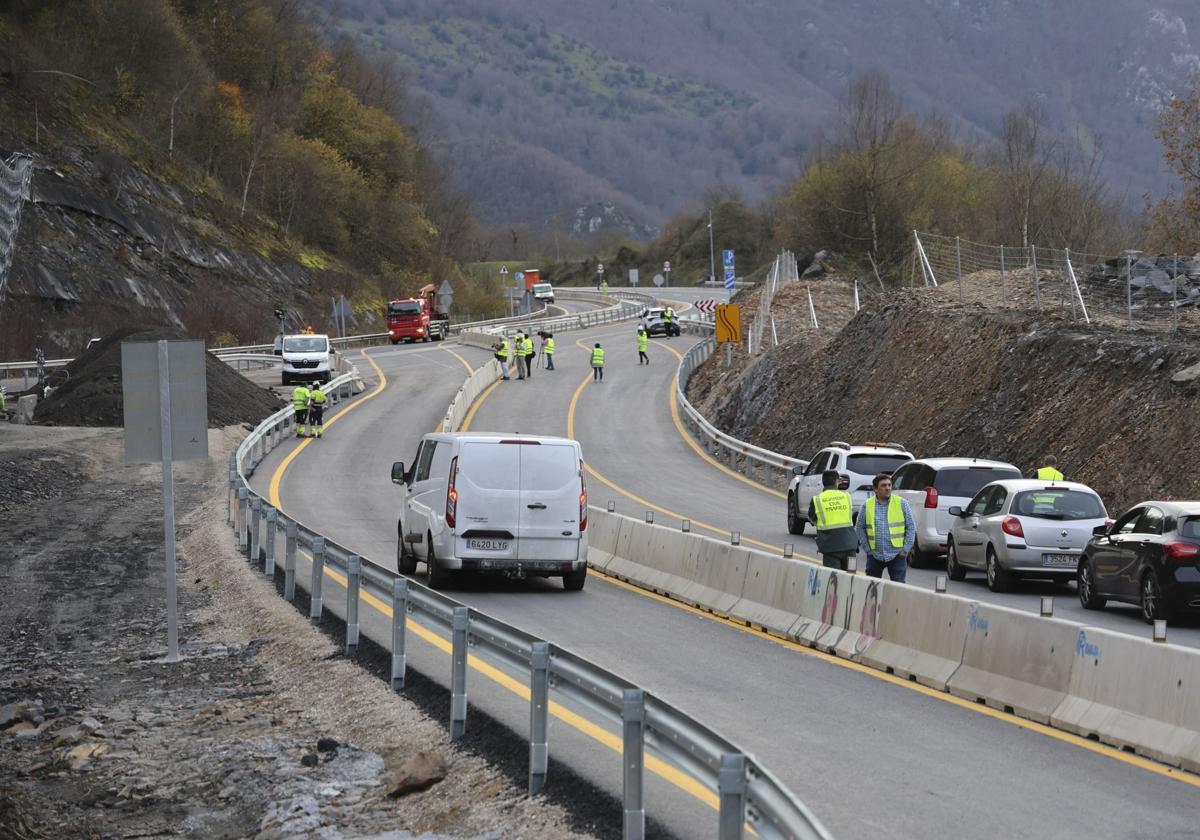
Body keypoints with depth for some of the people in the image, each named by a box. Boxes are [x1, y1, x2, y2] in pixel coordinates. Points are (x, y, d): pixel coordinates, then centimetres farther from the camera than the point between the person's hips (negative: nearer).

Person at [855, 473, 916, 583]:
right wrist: (867, 548, 3)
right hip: (875, 555, 2)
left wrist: (905, 549, -3)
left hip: (896, 554, -2)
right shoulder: (867, 505, 2)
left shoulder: (902, 503, -1)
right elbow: (859, 528, 9)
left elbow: (911, 527, 3)